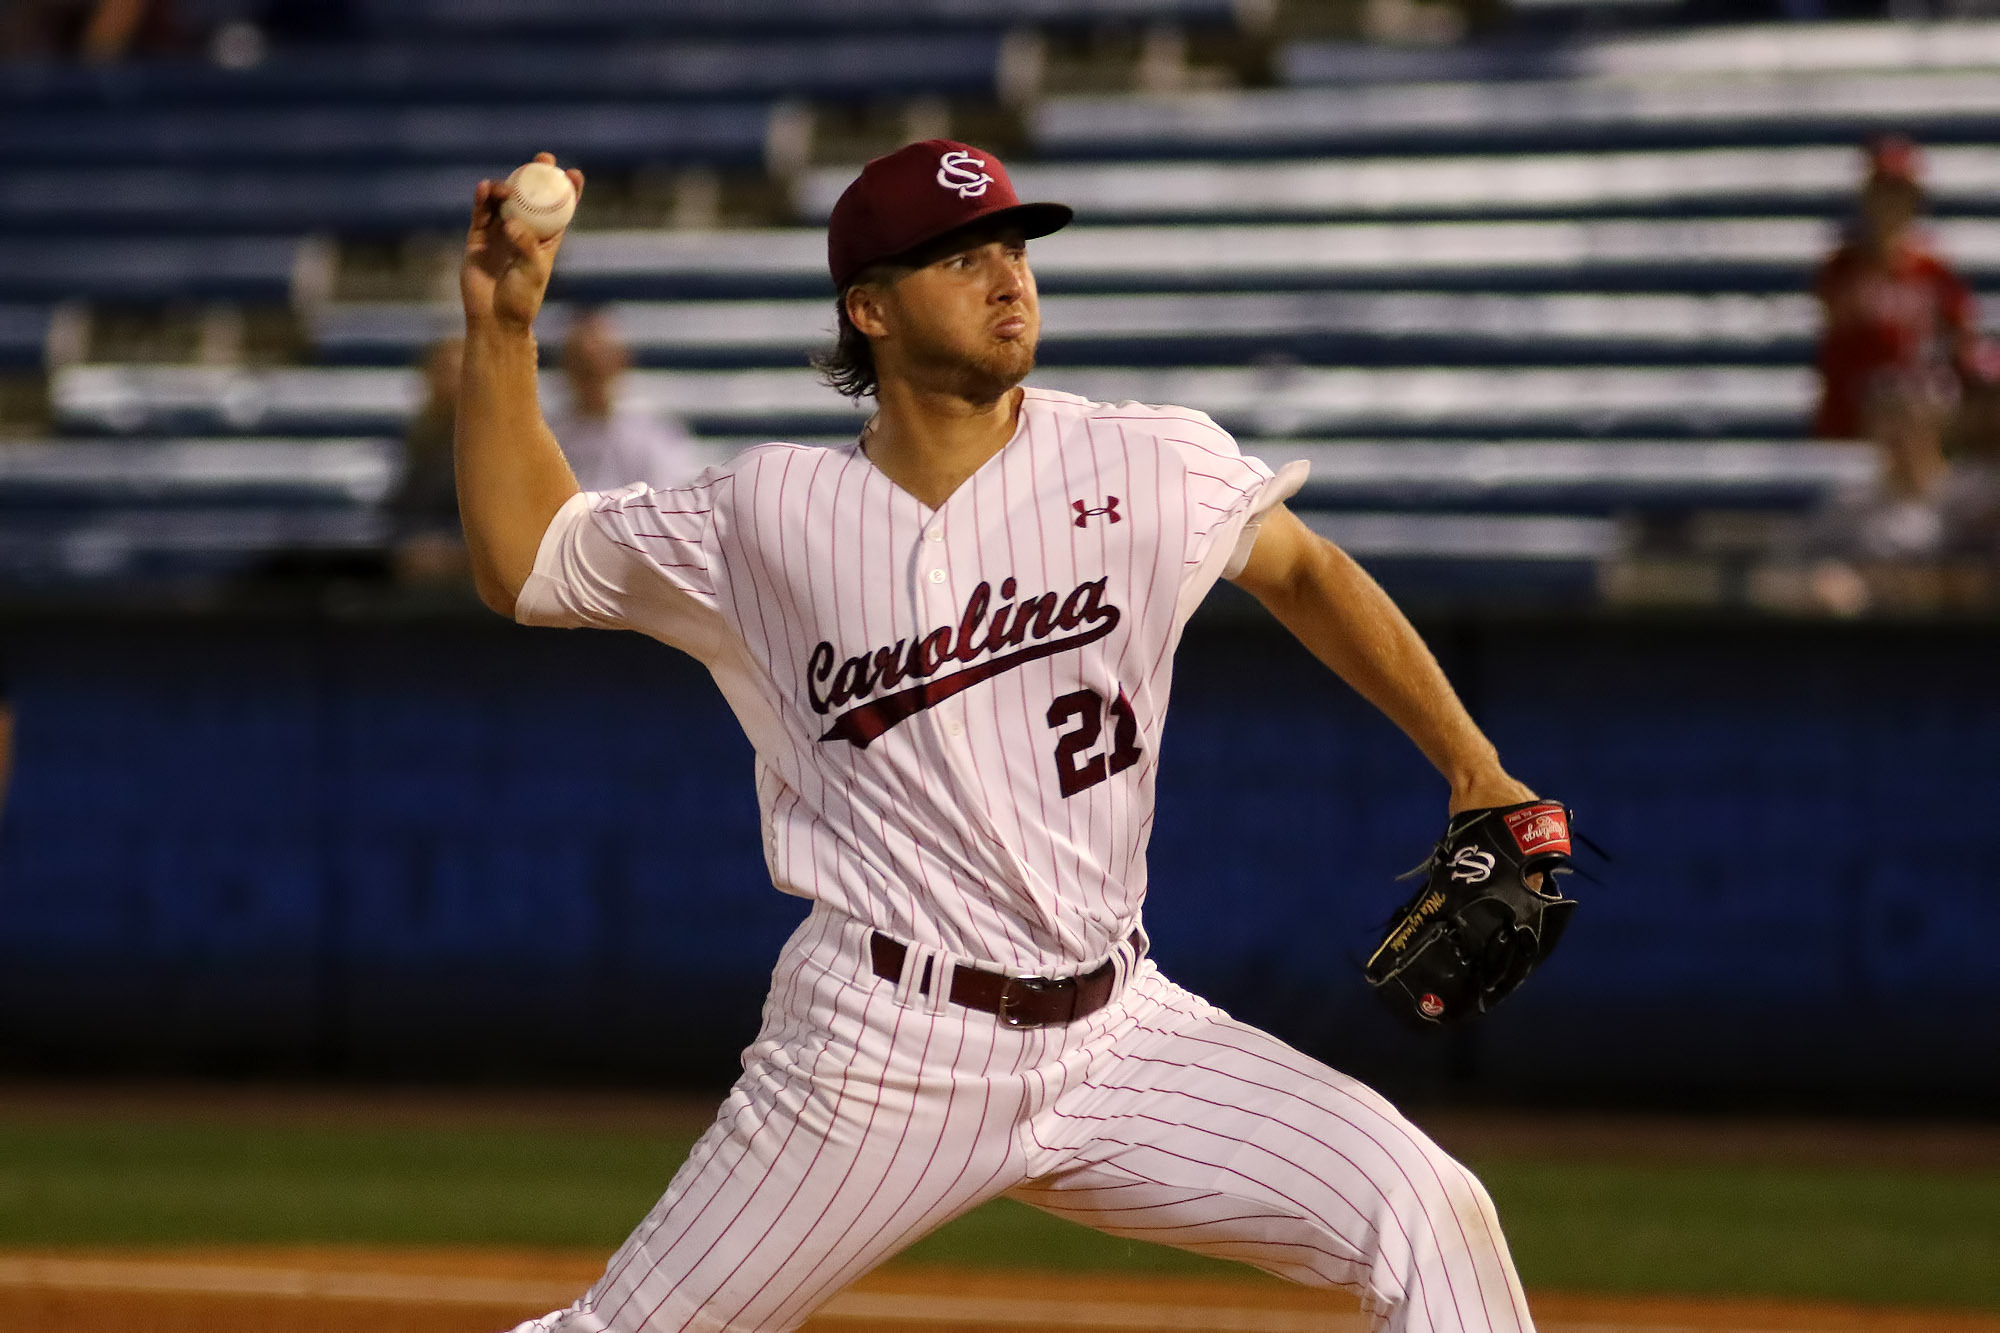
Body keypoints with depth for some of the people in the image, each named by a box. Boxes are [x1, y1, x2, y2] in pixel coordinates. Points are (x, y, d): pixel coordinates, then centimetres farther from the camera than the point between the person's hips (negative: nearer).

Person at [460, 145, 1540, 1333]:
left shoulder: (1152, 468, -1)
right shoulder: (774, 513, 1)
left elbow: (1306, 573, 15)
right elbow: (525, 560, 10)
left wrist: (1478, 774, 10)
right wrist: (502, 329, 0)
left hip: (1116, 1038, 1)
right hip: (883, 1049, -1)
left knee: (1433, 1218, -13)